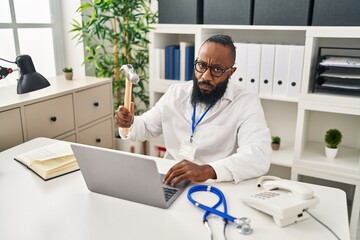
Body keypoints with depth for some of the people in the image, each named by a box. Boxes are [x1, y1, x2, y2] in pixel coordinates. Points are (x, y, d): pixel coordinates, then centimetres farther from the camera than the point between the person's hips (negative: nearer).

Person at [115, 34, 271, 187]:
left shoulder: (247, 104, -9)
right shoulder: (175, 93, 6)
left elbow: (259, 157, -23)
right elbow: (146, 127, 18)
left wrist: (207, 170, -38)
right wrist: (129, 124, -6)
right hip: (168, 183, 4)